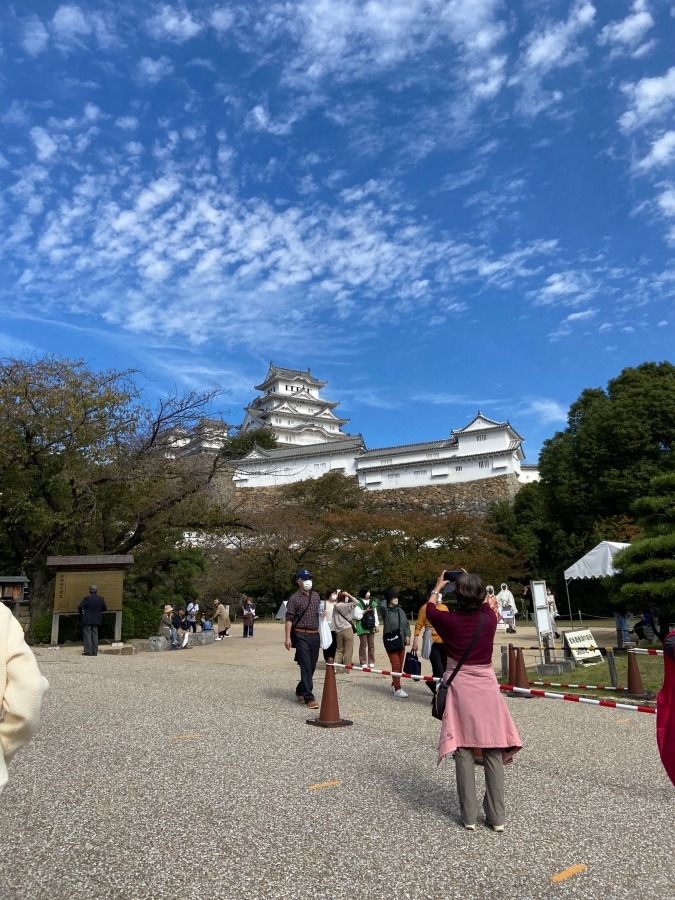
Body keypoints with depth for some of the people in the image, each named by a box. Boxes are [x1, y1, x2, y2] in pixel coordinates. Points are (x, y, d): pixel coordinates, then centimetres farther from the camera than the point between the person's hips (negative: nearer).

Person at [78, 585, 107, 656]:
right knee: (95, 635, 11)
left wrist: (82, 614, 5)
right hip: (96, 620, 4)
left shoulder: (87, 598, -13)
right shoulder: (100, 599, 0)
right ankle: (95, 652, 11)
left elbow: (80, 607, -14)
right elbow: (104, 608, 9)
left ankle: (88, 651, 0)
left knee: (87, 635, 2)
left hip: (87, 620, -4)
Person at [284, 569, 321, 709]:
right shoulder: (294, 598, -6)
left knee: (312, 666, 12)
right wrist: (287, 637, -18)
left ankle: (300, 692, 30)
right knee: (306, 667, -9)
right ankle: (309, 698, -6)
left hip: (315, 635, 6)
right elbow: (289, 619, -11)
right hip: (301, 636, -6)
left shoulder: (316, 596, 13)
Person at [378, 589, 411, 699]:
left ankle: (394, 685, 29)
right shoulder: (385, 611, -10)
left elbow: (406, 624, 14)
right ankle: (397, 689, -2)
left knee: (400, 666, 13)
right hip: (390, 641, -6)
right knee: (395, 666, -8)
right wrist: (387, 601, -13)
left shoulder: (400, 610, 7)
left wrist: (407, 635, 1)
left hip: (401, 641, 6)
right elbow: (382, 606, -34)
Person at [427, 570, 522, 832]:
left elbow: (430, 609, 12)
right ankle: (497, 817, 15)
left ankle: (469, 816, 13)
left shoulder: (449, 620, -11)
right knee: (493, 753, 8)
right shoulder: (489, 619, -5)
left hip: (459, 688, -2)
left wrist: (438, 587, 27)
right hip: (486, 687, 2)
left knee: (463, 752, 6)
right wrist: (472, 584, 32)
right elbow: (485, 605, 20)